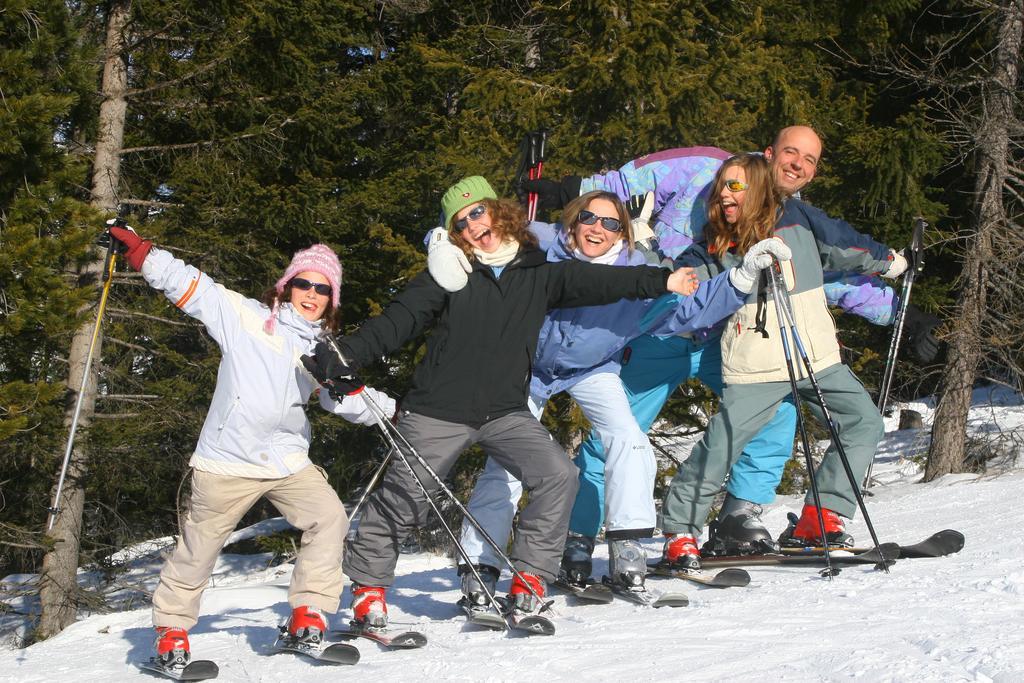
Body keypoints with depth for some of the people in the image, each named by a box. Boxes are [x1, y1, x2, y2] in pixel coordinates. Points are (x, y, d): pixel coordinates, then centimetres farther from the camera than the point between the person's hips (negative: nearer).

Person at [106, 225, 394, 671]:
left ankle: (308, 614, -3)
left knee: (329, 518, -14)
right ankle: (171, 627, 23)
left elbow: (349, 399, 13)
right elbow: (187, 284, -5)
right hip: (227, 463, -4)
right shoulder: (244, 316, -3)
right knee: (199, 547, 3)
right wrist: (136, 249, -10)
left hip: (289, 462, 4)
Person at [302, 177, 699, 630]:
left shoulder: (538, 275, 5)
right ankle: (367, 586, 16)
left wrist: (663, 282, -1)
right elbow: (397, 321, -9)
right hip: (439, 411, -2)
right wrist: (347, 355, -22)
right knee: (402, 498, -3)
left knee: (558, 476, -14)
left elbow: (596, 282, 3)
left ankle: (530, 578, -4)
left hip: (506, 413, 3)